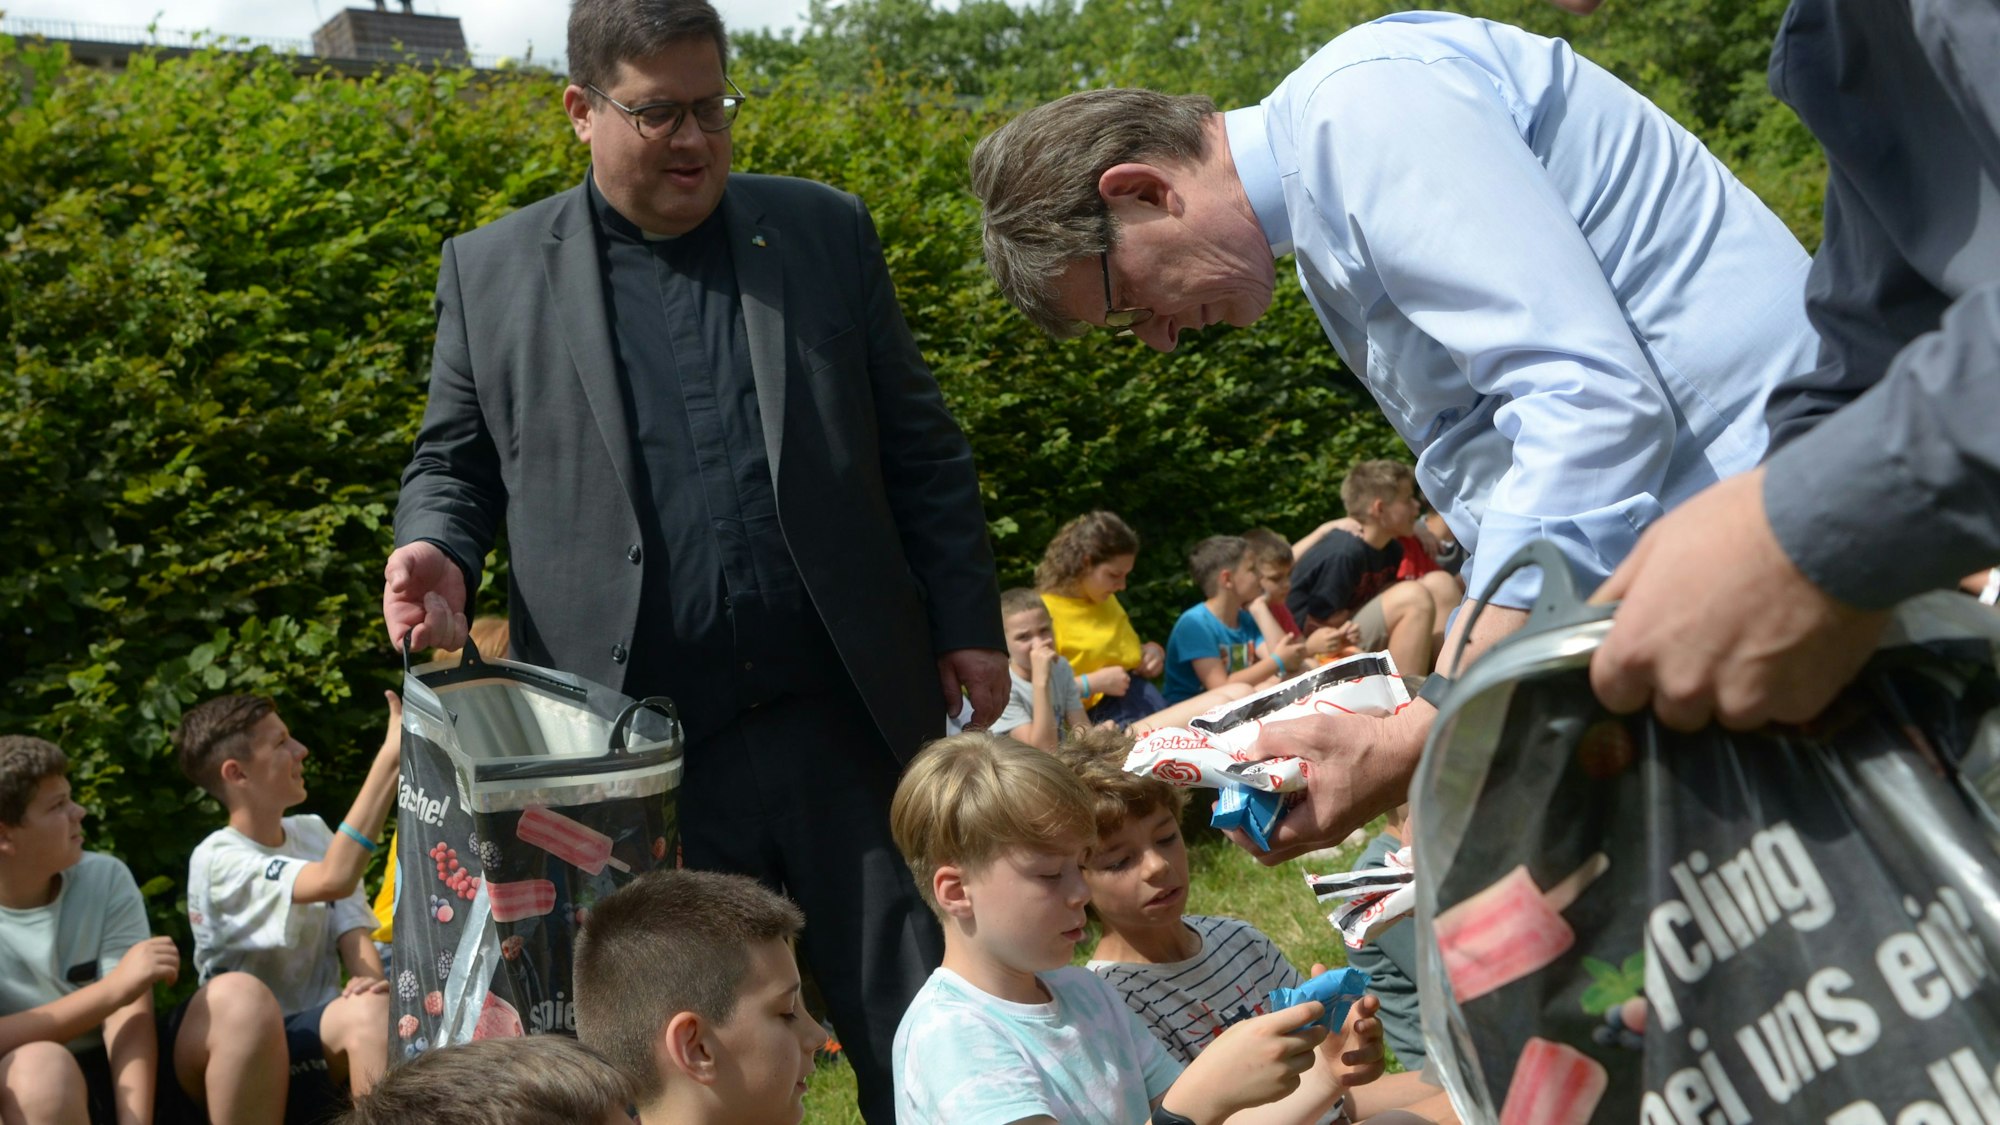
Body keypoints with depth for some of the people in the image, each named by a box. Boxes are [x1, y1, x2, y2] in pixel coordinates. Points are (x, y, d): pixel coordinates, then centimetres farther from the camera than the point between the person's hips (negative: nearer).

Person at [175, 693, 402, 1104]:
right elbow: (334, 880, -32)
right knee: (369, 1014, -33)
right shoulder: (218, 860, -15)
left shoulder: (312, 832, 8)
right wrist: (391, 756, -37)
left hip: (323, 1024, 6)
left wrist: (371, 981, -26)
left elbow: (352, 927, -1)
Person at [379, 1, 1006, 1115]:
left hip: (845, 721, 1)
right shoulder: (490, 272, 6)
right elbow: (455, 463, 13)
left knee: (913, 1023, 7)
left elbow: (922, 449, 10)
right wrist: (437, 551, -8)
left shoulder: (825, 231, 8)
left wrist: (968, 624, 7)